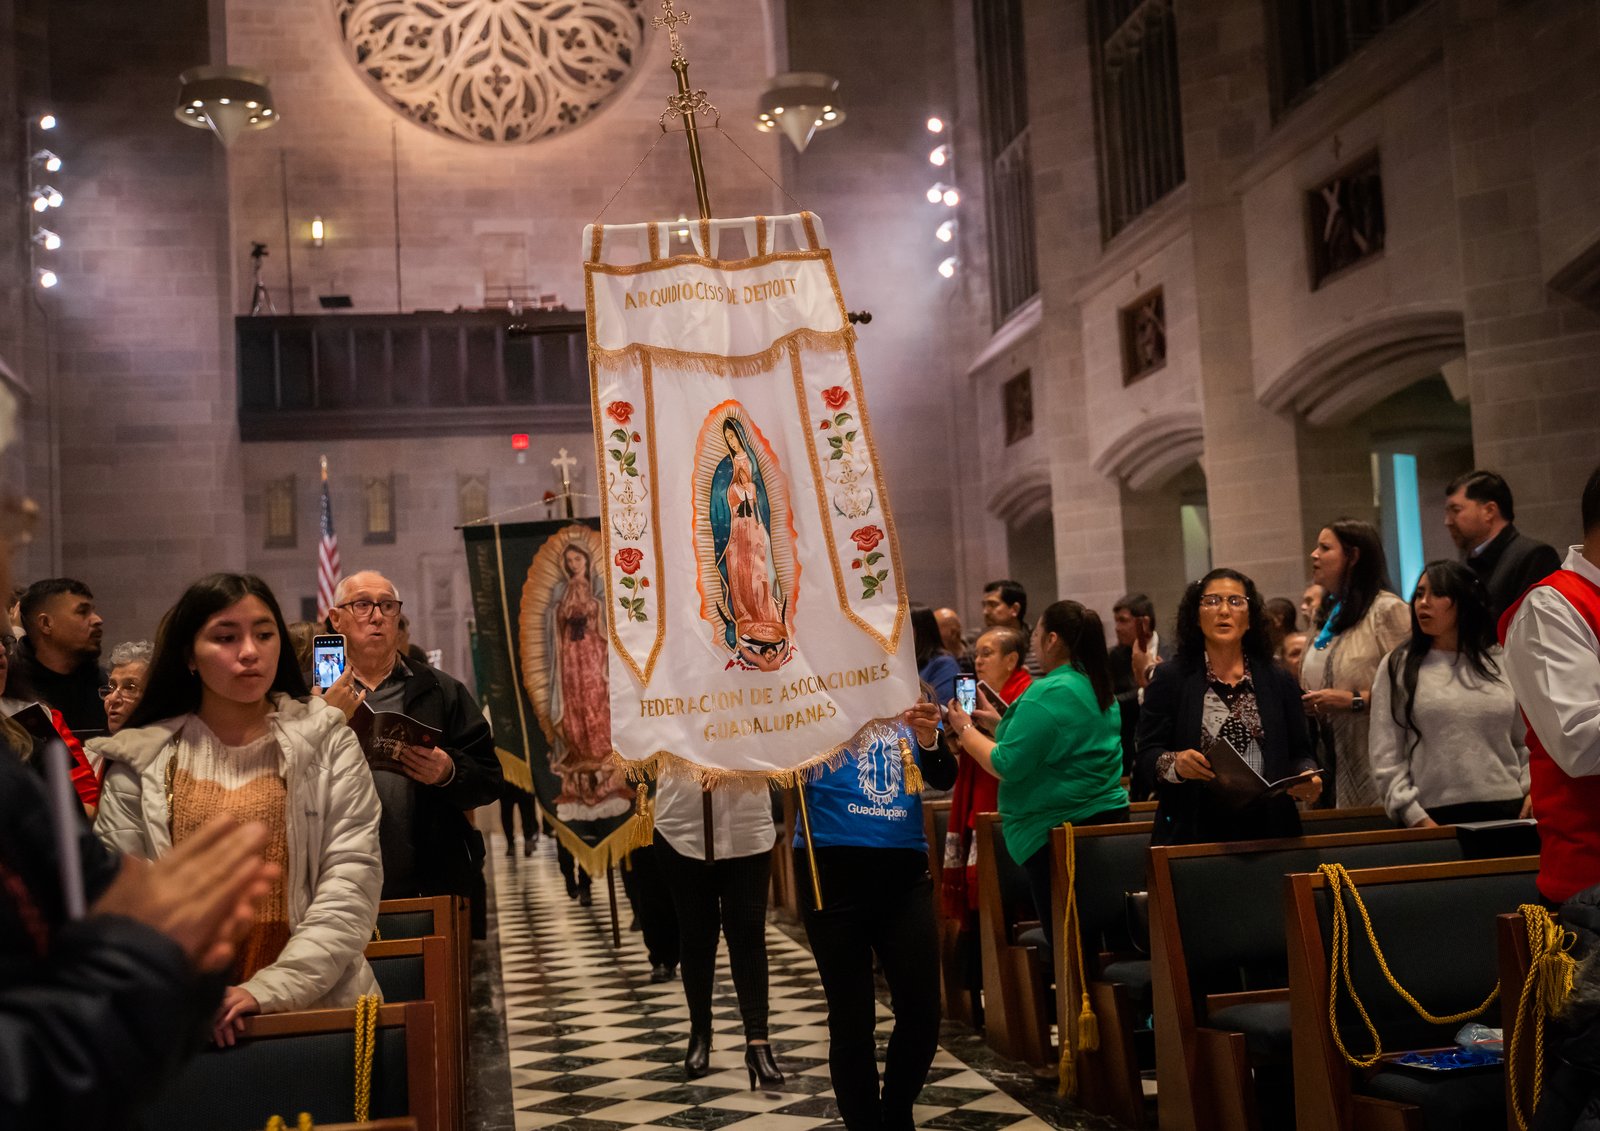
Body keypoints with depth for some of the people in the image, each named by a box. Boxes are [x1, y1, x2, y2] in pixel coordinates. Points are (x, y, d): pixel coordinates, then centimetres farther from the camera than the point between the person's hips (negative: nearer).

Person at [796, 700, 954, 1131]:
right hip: (833, 870, -3)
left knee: (922, 1013, 3)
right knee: (851, 1019, 2)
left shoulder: (910, 705, 10)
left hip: (904, 871, 3)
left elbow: (944, 778, -1)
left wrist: (929, 739, -20)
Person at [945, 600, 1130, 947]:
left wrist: (965, 729, -4)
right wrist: (1000, 721, 20)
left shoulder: (1047, 694, -17)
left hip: (1059, 828, -9)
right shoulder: (1098, 688, 11)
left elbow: (1007, 765, -18)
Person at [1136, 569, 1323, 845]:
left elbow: (1300, 753, 11)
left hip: (1267, 830, 2)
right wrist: (1174, 763, -22)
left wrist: (1307, 779, -11)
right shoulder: (1169, 678, 3)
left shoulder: (1279, 681, 11)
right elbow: (1147, 756, -1)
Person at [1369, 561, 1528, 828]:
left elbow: (1527, 743, 13)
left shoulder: (1501, 663, 10)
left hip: (1507, 812, 2)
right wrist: (1415, 817, -10)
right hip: (1435, 817, -2)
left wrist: (1531, 797, -2)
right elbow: (1386, 756, -2)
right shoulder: (1397, 666, 3)